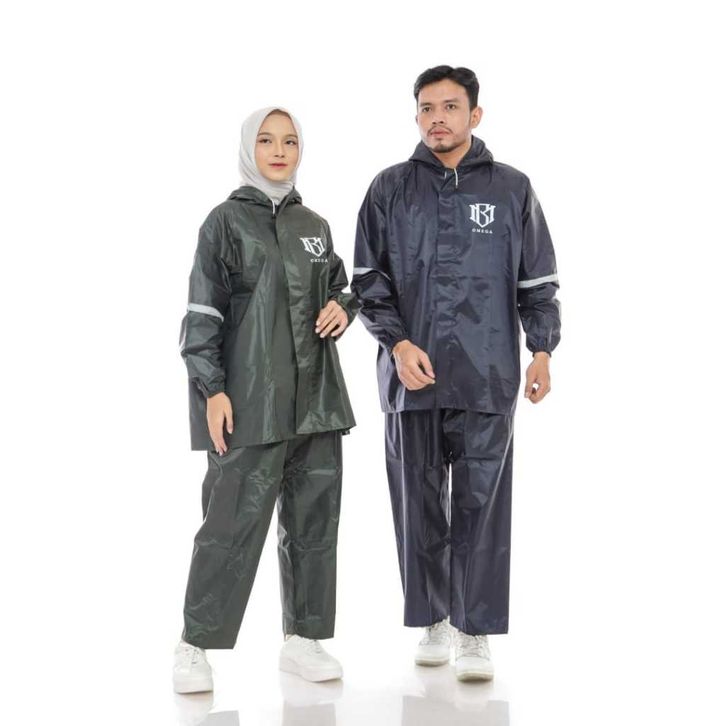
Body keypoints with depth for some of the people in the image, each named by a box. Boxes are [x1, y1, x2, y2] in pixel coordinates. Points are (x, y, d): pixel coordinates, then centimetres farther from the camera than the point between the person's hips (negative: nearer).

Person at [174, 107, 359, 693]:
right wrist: (211, 389, -12)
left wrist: (344, 308, 1)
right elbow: (203, 313, -5)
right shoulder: (227, 221, 0)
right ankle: (196, 645, 5)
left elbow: (338, 288, 25)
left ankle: (303, 639, 19)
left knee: (315, 517, 7)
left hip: (316, 396, 6)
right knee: (236, 518, -7)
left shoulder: (315, 226, 14)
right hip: (250, 400, -6)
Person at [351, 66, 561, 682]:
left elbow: (538, 280, 10)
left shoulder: (512, 189, 7)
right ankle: (432, 621, 23)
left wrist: (542, 352, 6)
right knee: (419, 503, 8)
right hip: (411, 375, 2)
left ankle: (475, 632, 6)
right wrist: (398, 343, -8)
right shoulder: (390, 189, 8)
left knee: (482, 504, -2)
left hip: (487, 377, -1)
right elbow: (369, 278, 5)